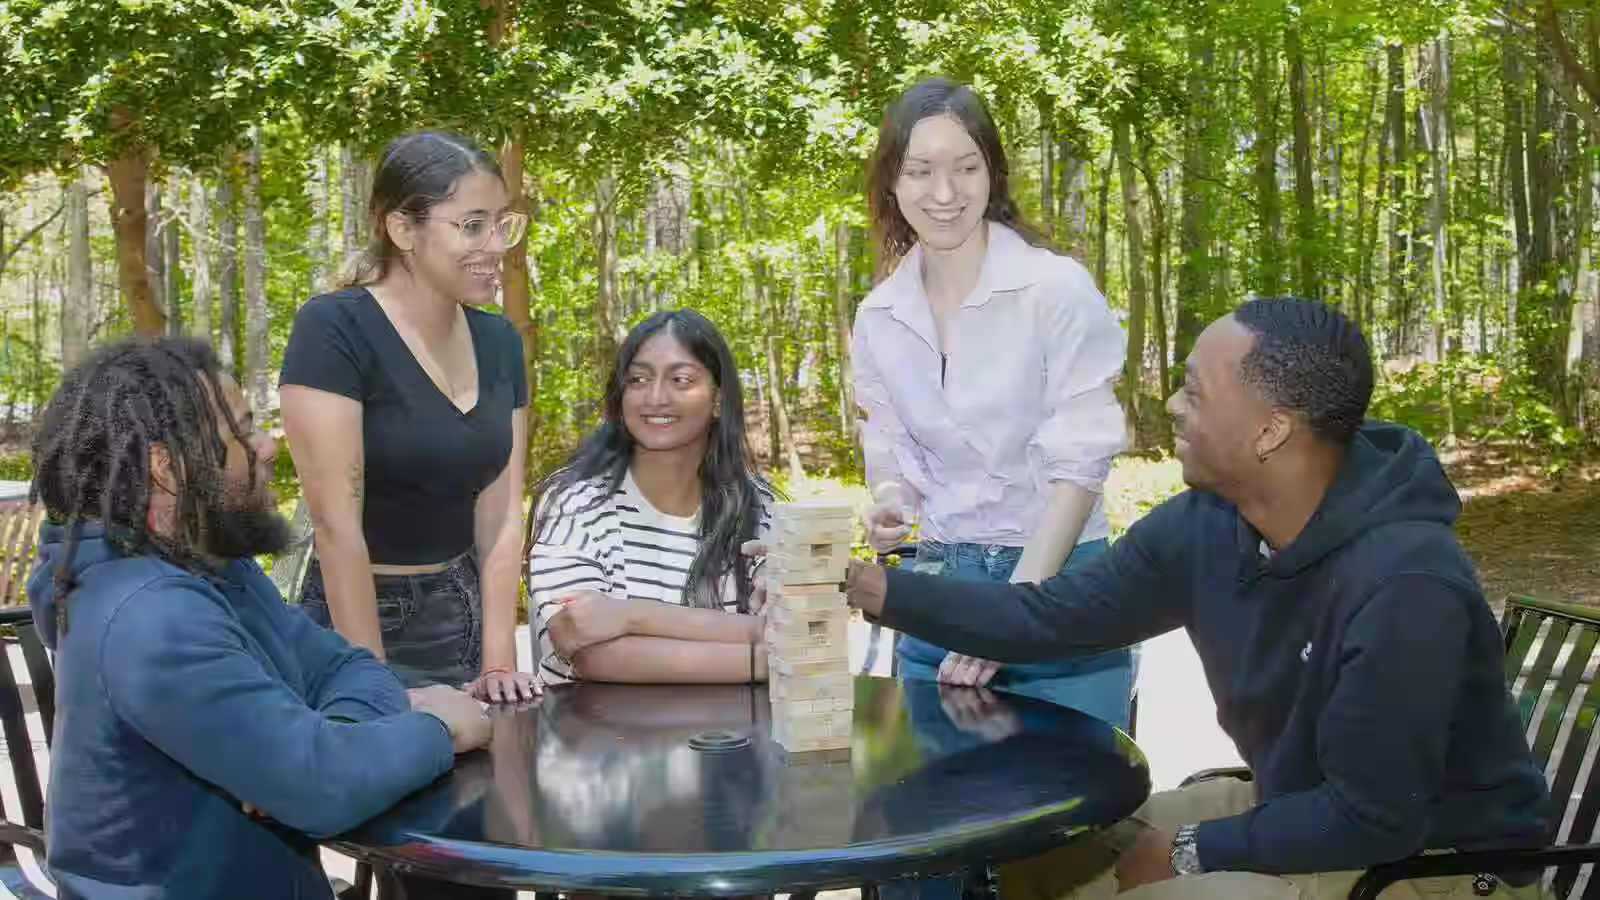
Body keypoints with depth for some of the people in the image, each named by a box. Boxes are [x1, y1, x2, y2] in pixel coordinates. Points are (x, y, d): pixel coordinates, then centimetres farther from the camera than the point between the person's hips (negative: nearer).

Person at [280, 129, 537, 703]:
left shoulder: (498, 341, 3)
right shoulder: (333, 329, -17)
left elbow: (500, 516, 1)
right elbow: (336, 524, -19)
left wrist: (498, 663, -7)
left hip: (466, 613, 6)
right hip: (358, 619, -6)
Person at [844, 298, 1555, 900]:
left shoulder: (1402, 586, -32)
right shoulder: (1201, 527, -10)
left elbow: (1374, 818, -27)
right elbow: (1050, 616, -1)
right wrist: (871, 587, -6)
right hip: (1307, 807, 7)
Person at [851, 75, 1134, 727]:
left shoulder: (1058, 289, -10)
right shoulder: (878, 317, 4)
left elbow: (1078, 466, -13)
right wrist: (890, 501, -12)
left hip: (1057, 580, -4)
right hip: (937, 589, 4)